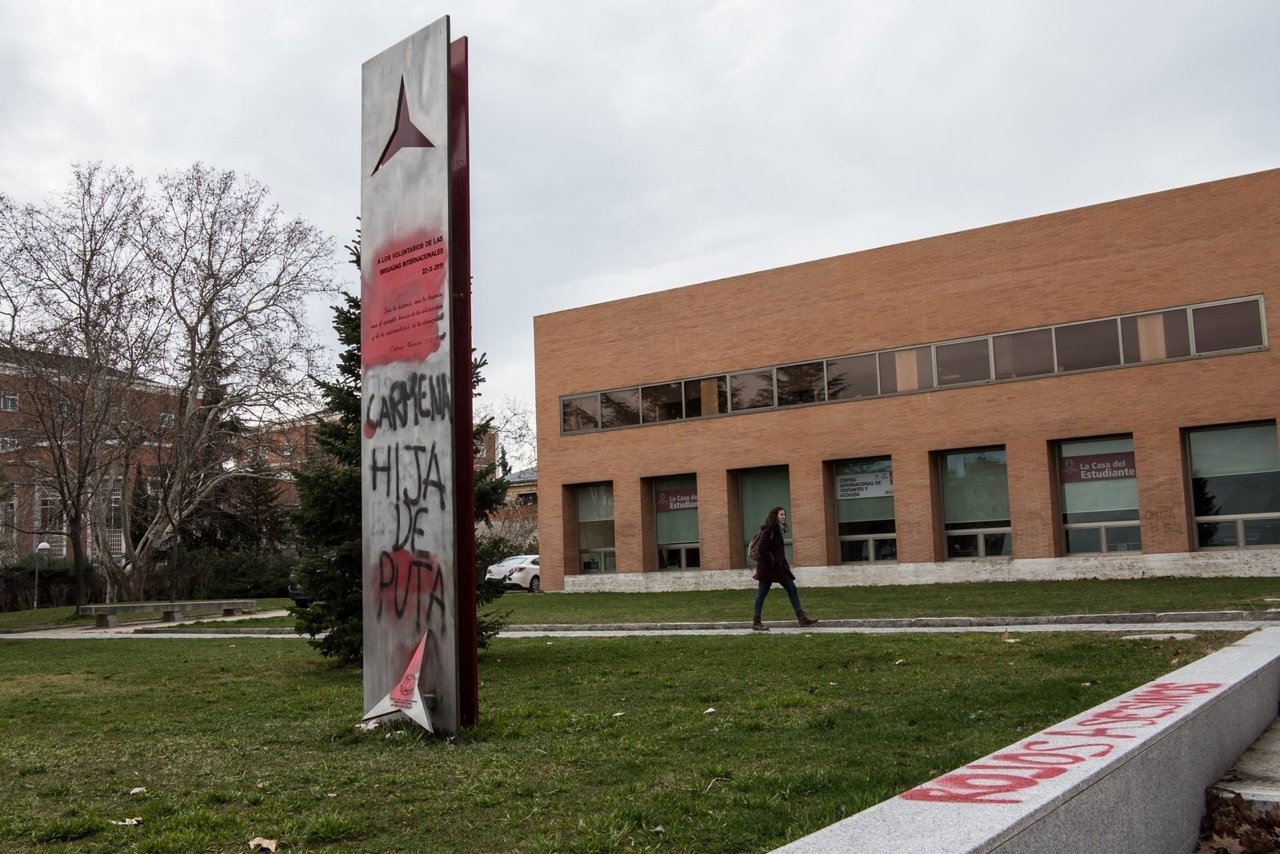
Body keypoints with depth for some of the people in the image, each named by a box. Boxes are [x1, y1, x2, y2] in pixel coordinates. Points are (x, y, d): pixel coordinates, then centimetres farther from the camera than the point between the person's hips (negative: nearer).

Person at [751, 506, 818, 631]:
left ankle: (801, 617, 7)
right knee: (762, 593, -1)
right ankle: (756, 622, 8)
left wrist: (785, 564, 12)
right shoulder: (768, 531, -14)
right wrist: (772, 561, -16)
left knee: (792, 589, 5)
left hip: (779, 567, 9)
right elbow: (763, 550, -20)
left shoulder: (777, 530, 13)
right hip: (767, 567, -9)